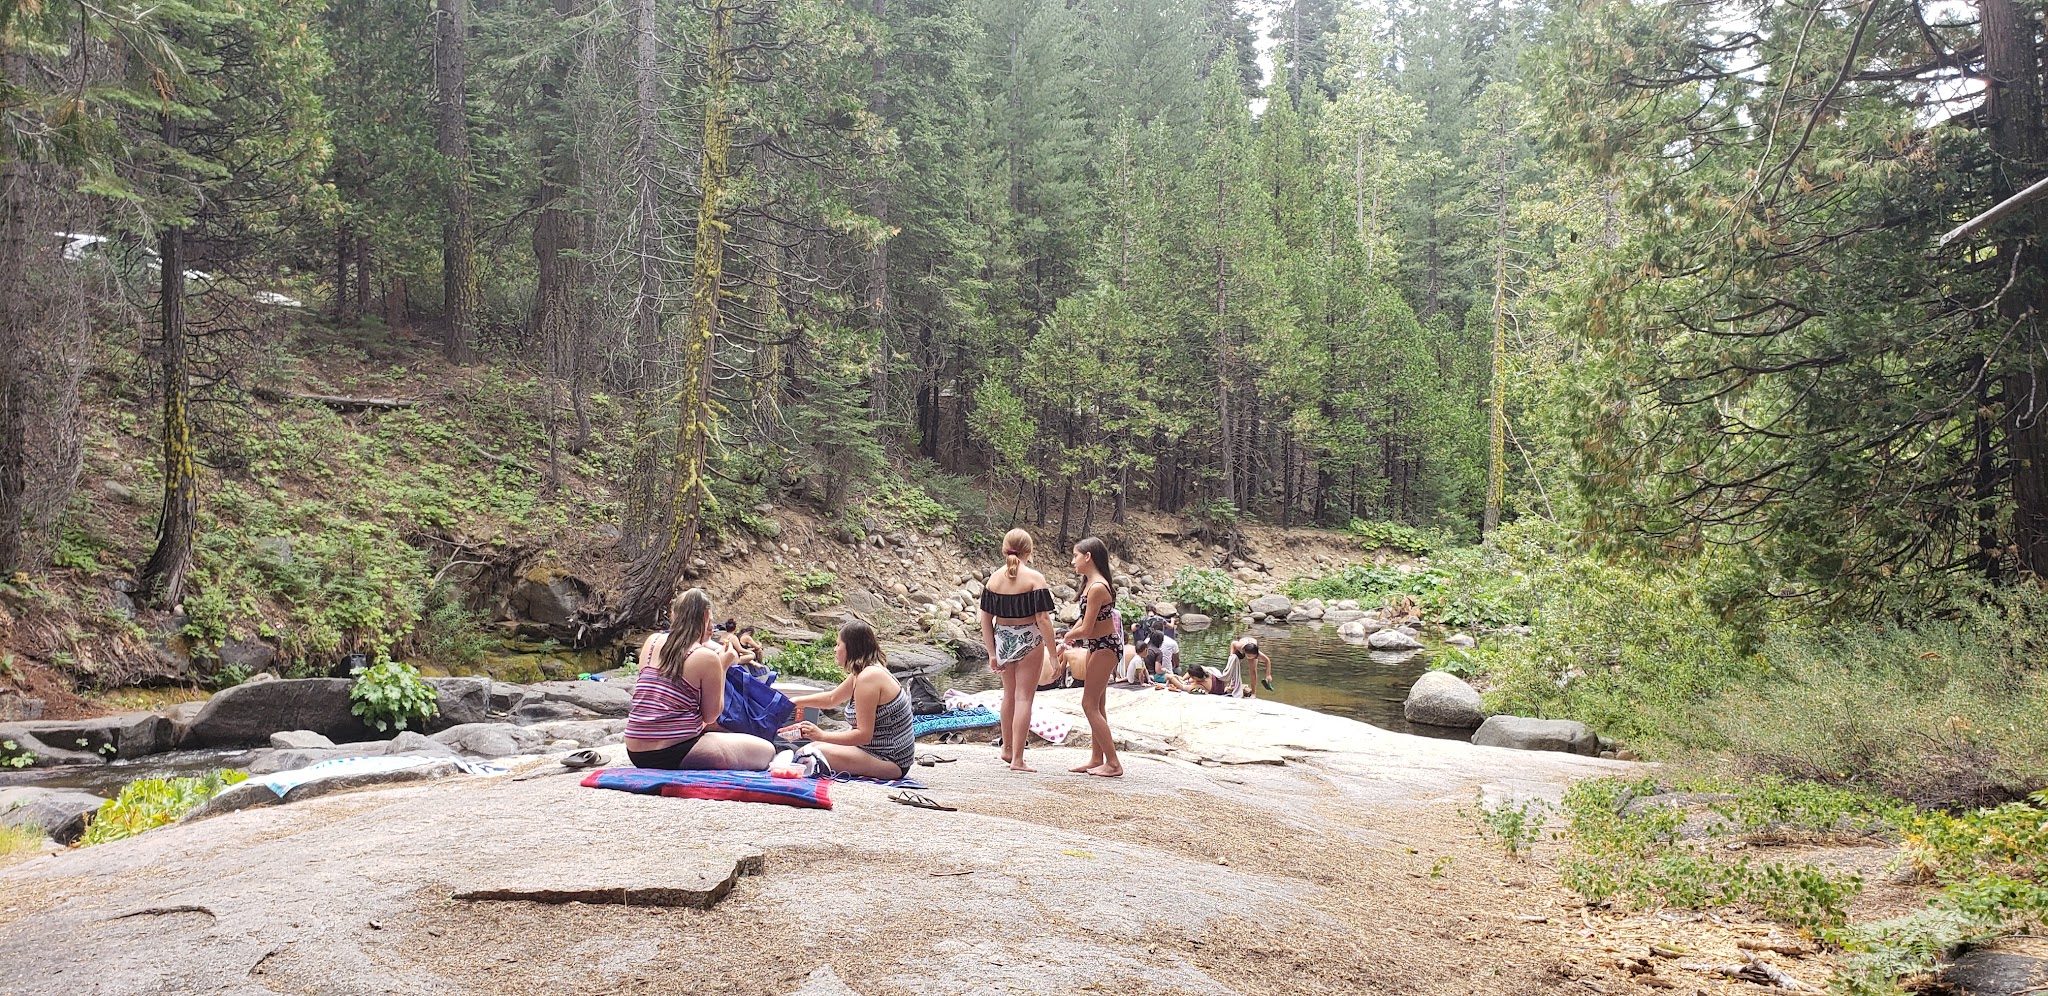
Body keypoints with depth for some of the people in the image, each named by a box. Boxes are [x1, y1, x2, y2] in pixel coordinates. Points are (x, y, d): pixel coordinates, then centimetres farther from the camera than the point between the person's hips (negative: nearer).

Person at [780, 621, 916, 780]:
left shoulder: (869, 677, -21)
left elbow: (864, 735, -23)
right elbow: (831, 698, 28)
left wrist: (822, 735, -18)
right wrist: (795, 701, 27)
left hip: (891, 761, -10)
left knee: (819, 753, -24)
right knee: (808, 748, 11)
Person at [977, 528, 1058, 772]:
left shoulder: (994, 578, 2)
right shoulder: (1034, 578, -12)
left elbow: (985, 619, 4)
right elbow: (1042, 619, -15)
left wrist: (992, 654, 10)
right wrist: (1053, 654, -11)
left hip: (1002, 640, 5)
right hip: (1029, 640, -5)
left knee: (1009, 694, 22)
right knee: (1024, 698, 0)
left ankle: (1007, 749, 36)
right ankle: (1017, 759, -1)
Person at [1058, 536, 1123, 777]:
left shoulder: (1097, 587, -24)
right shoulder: (1090, 583, 7)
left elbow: (1086, 629, -22)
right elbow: (1085, 619, 14)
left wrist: (1066, 637, -5)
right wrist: (1069, 637, 3)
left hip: (1105, 647, -10)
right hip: (1097, 646, 10)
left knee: (1089, 704, -7)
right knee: (1097, 706, 14)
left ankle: (1113, 763, -5)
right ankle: (1097, 759, 23)